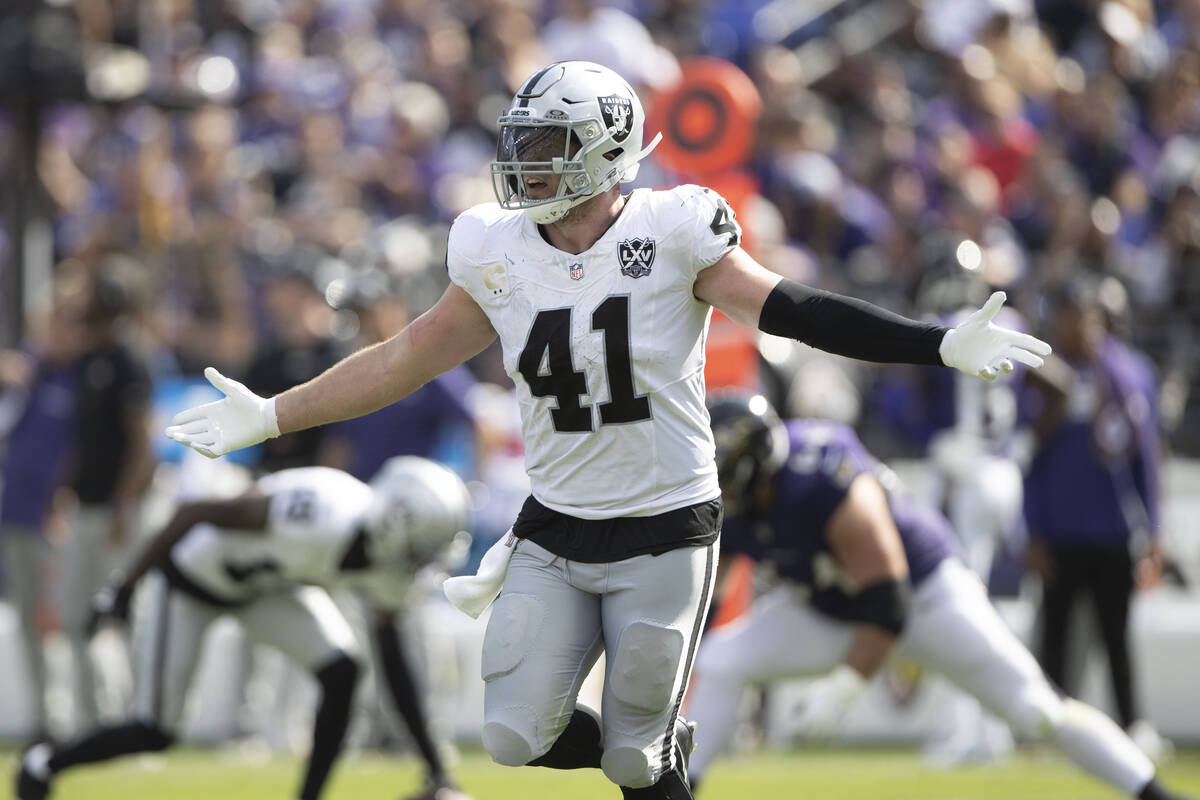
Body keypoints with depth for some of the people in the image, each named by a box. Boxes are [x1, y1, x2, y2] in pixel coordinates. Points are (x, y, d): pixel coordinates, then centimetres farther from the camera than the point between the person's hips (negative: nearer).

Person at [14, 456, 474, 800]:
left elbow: (394, 663, -3)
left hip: (264, 582, 6)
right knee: (155, 733, -4)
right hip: (192, 579, -6)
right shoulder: (327, 520, -42)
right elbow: (197, 512, -31)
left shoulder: (391, 564, -18)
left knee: (342, 673, -16)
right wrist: (126, 587, -22)